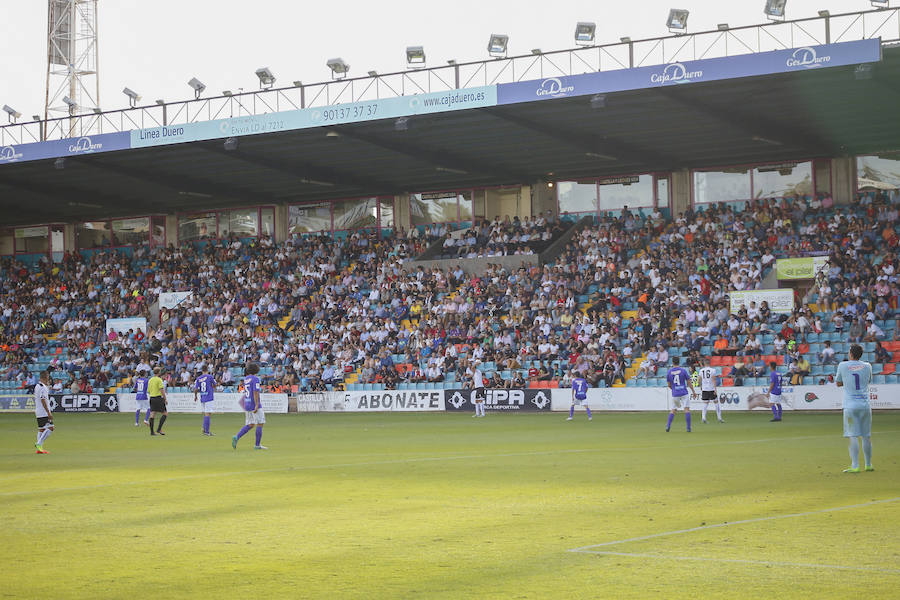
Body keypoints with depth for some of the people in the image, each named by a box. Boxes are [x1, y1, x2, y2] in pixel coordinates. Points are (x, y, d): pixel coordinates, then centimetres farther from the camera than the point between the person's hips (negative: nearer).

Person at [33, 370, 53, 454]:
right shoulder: (43, 387, -16)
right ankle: (39, 444, -17)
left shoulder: (37, 385, 14)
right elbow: (43, 400, -20)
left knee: (41, 429, 12)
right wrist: (48, 412, -19)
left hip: (38, 412, 10)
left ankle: (38, 449, 10)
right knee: (50, 428, -11)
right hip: (44, 412, -10)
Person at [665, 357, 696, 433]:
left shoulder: (669, 372, 1)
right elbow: (689, 383, -2)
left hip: (675, 394, 2)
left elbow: (669, 385, 8)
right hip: (684, 393, -2)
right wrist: (693, 392, 7)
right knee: (687, 409, -1)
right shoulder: (683, 370, -4)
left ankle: (668, 426, 5)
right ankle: (688, 428, -7)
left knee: (673, 410, 14)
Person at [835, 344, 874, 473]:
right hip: (865, 404, 3)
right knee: (866, 436, 10)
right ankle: (868, 464, 18)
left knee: (853, 436, -6)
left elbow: (838, 383, 10)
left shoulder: (842, 366, -2)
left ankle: (855, 466, -10)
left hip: (850, 406, -3)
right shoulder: (867, 366, 7)